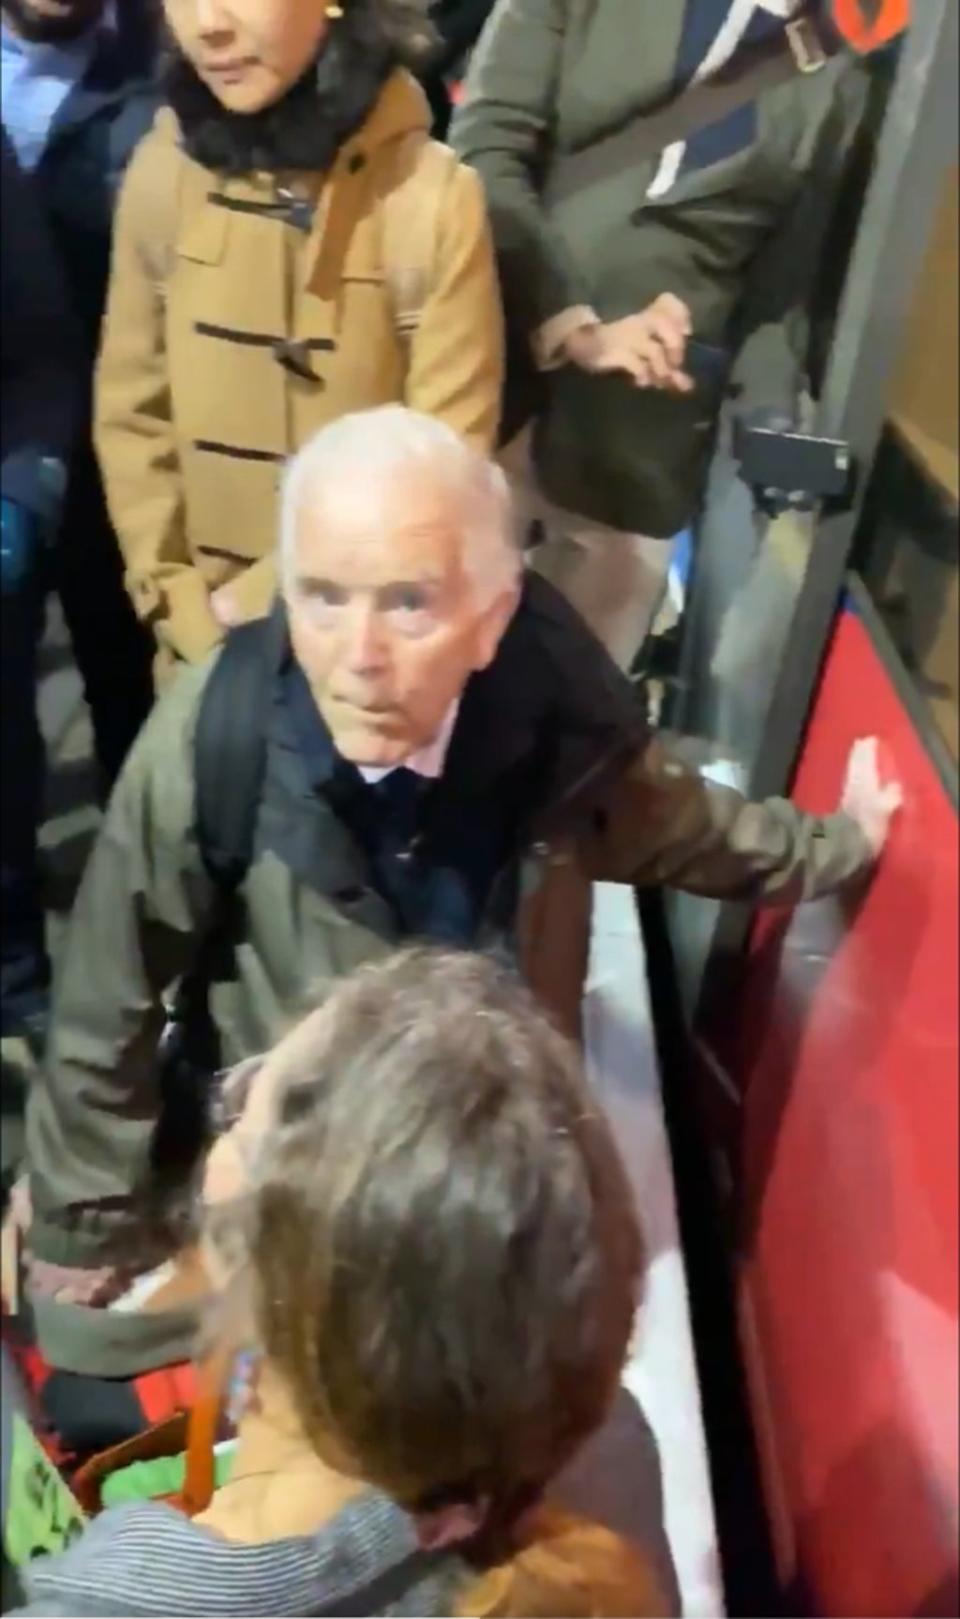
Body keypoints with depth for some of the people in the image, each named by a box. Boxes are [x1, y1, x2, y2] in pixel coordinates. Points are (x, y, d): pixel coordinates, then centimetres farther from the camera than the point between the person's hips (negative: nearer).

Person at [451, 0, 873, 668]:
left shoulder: (845, 78, 9)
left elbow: (786, 290, 9)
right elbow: (484, 147, -2)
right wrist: (571, 329, -14)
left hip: (641, 458, 0)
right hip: (490, 385, 1)